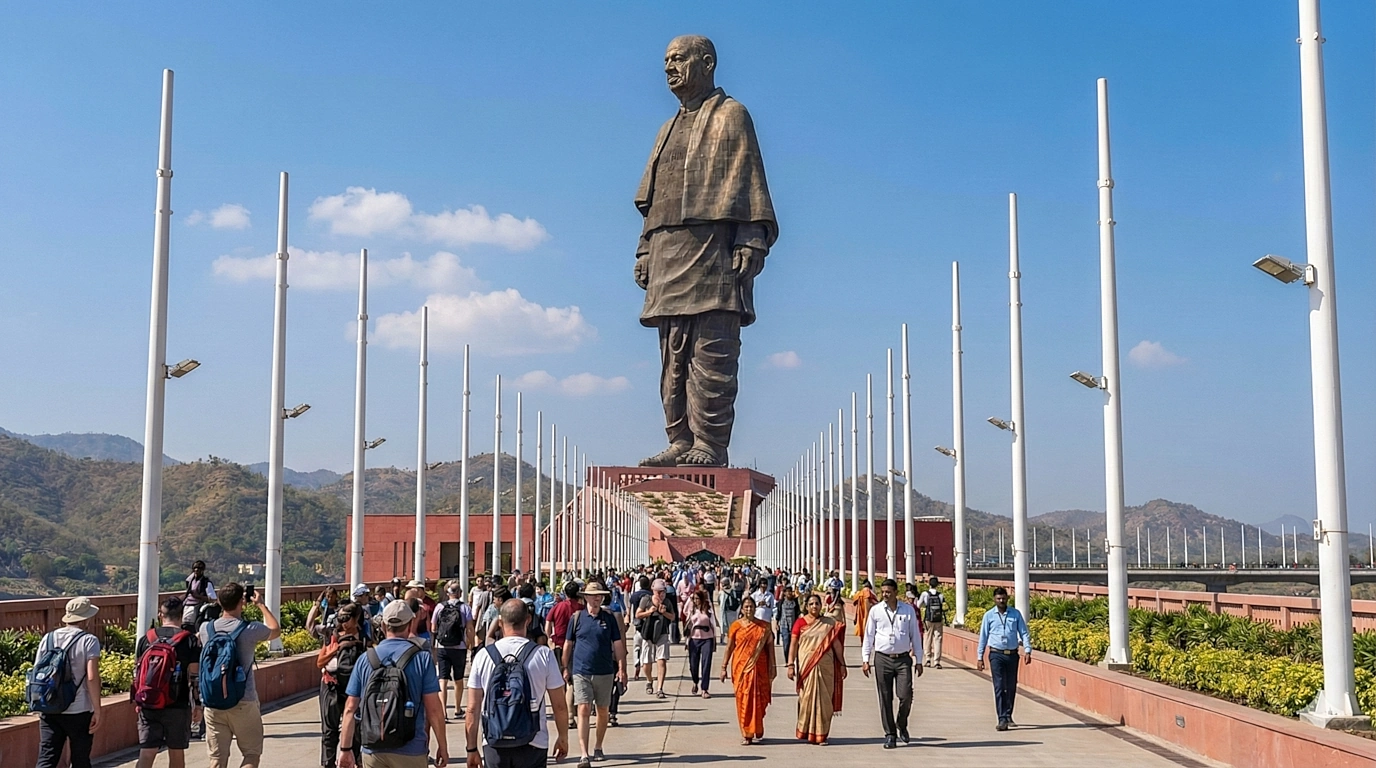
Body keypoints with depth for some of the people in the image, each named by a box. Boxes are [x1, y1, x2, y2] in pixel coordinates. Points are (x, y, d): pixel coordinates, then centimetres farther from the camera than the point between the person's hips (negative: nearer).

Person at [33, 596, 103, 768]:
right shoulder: (89, 641, -8)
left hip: (49, 711, 4)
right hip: (79, 712, -4)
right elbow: (92, 677, -16)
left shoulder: (47, 639, 7)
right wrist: (97, 710, -10)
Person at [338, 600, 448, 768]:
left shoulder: (365, 659, 1)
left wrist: (345, 749, 9)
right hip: (411, 751, -2)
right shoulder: (422, 658, -7)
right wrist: (443, 746, 2)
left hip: (373, 750, 2)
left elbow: (350, 709, 2)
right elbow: (433, 709, -8)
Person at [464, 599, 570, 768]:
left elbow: (473, 709, 0)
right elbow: (559, 706, -2)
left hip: (494, 746, 1)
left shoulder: (483, 656, -2)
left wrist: (472, 748, 9)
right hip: (532, 746, -1)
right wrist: (563, 738, 14)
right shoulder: (543, 654, -6)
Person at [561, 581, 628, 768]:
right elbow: (568, 644, 8)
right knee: (583, 711, -9)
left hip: (605, 672, 2)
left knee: (603, 711, 12)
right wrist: (565, 668, 6)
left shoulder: (609, 618, 2)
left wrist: (621, 669, -1)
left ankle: (598, 748, 30)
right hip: (581, 673, -2)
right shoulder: (577, 618, 1)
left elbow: (618, 644, 4)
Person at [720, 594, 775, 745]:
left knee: (758, 699, 1)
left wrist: (772, 667, 2)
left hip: (759, 668, 0)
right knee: (743, 700, -2)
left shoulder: (764, 627, 5)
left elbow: (770, 647, 6)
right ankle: (745, 734, 5)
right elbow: (729, 648, 5)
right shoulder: (736, 626, 3)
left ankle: (757, 732, 15)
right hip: (741, 667, 0)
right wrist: (724, 667, 2)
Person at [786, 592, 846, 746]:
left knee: (824, 700, 1)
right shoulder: (800, 623, 2)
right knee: (807, 698, 2)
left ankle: (821, 734, 8)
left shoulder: (829, 623, 7)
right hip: (806, 666, -1)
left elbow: (836, 644, 8)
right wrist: (791, 665, -8)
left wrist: (842, 664, 5)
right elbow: (794, 645, 0)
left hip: (825, 667, 1)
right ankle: (807, 733, 13)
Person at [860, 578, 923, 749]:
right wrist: (865, 659, 3)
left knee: (906, 696, -9)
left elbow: (915, 635, 8)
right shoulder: (876, 611, 3)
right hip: (882, 658, 0)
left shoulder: (908, 610, 3)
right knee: (885, 699, 2)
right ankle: (890, 734, 12)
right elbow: (868, 636, 8)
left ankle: (902, 725, 19)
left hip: (903, 659, 0)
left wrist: (918, 660, 7)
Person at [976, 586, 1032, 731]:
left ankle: (1008, 715, 26)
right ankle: (1002, 719, -10)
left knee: (1011, 687, 9)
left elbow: (1024, 633, 5)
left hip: (1012, 654, 2)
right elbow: (983, 637, 4)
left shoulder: (1016, 614, 3)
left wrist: (1027, 651, -7)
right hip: (996, 655, -2)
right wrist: (979, 657, 3)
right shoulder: (989, 615, 1)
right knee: (999, 687, -8)